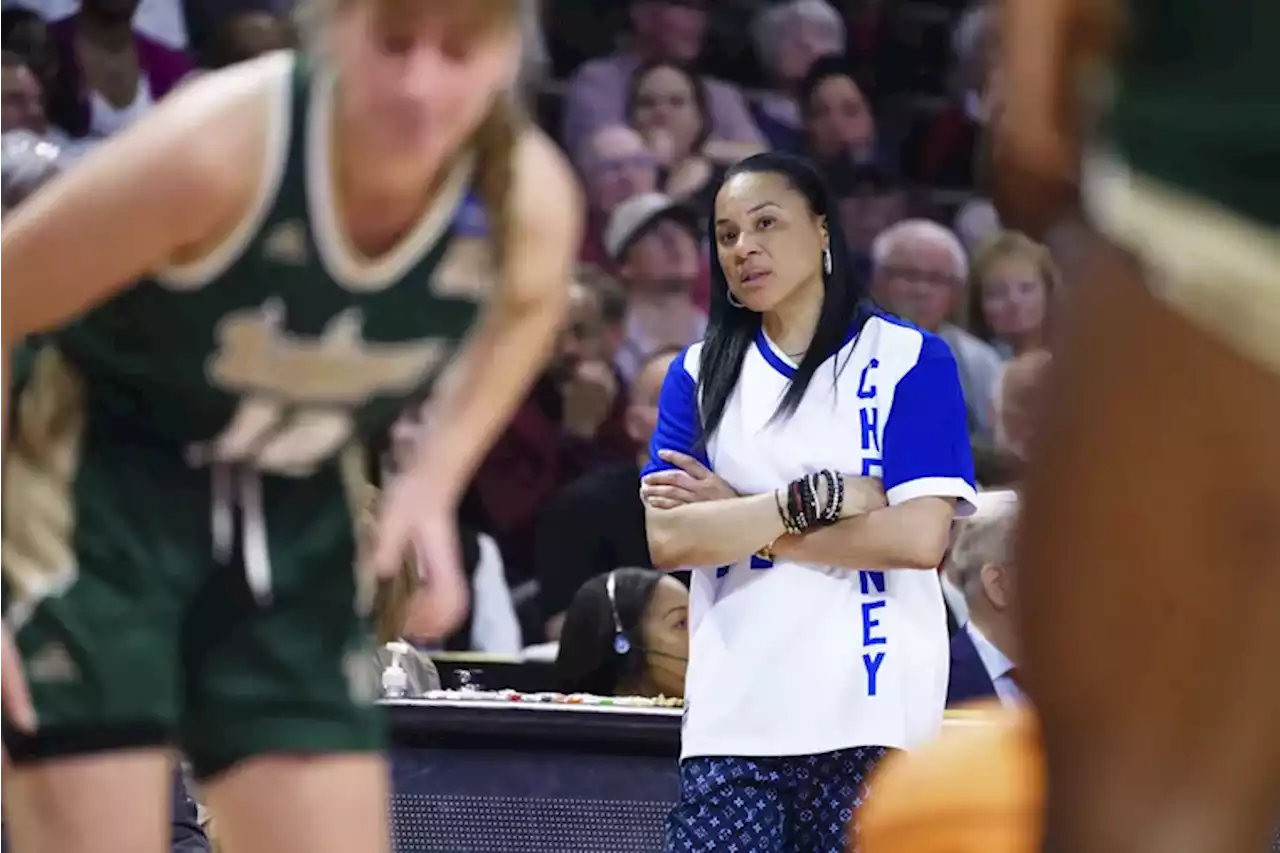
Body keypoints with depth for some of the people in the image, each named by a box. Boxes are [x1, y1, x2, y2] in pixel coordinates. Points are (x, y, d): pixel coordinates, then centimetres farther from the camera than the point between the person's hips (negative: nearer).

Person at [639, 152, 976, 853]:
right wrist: (816, 497, -12)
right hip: (732, 720, 2)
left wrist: (739, 519, -6)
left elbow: (920, 537, -10)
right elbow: (667, 539, -1)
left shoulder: (909, 359, 2)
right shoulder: (698, 374, 12)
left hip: (872, 717, -2)